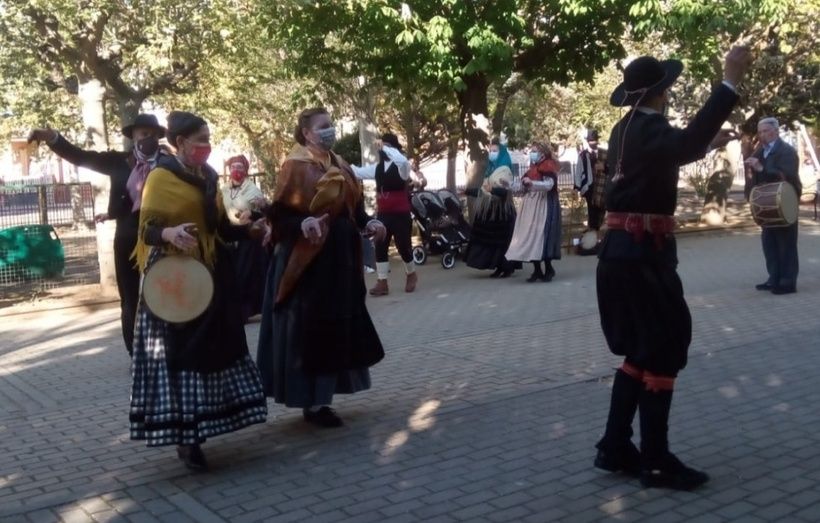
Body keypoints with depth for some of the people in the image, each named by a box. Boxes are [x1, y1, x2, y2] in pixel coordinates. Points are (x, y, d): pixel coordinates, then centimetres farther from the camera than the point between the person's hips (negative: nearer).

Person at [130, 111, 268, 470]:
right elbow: (147, 228, -12)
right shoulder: (161, 177, -7)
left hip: (211, 275, 7)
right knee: (179, 351, -7)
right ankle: (184, 438, -1)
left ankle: (197, 428, 17)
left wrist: (251, 230, 1)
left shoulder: (208, 177, 12)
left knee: (214, 348, 7)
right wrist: (169, 233, -33)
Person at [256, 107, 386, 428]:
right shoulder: (295, 167, -9)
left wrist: (368, 224, -1)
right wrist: (304, 224, -30)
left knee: (337, 328, 11)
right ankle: (311, 402, 6)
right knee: (309, 331, -4)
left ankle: (321, 396, 22)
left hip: (341, 259, 8)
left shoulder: (341, 166, 14)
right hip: (307, 259, -8)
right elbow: (279, 214, -13)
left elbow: (353, 207, 18)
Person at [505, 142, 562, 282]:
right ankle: (537, 270, 6)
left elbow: (549, 185, -19)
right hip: (529, 206, 8)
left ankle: (548, 269, -2)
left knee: (542, 235, -11)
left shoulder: (548, 166, -4)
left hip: (543, 206, -8)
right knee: (529, 236, 3)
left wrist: (531, 182, -28)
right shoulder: (532, 168, 20)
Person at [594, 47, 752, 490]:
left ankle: (615, 448, 20)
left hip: (623, 250, 10)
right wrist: (730, 82, -36)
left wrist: (708, 144, 40)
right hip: (642, 252, -10)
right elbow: (685, 145, -38)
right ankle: (655, 461, 6)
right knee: (663, 350, -2)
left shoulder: (628, 129, 14)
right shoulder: (648, 128, -15)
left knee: (641, 350, 15)